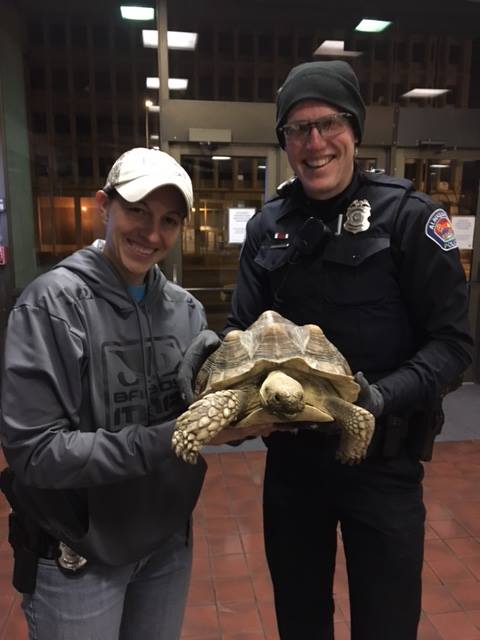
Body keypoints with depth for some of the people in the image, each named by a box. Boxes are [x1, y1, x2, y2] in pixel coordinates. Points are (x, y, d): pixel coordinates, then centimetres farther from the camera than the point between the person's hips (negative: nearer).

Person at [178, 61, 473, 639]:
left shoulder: (408, 215, -10)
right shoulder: (268, 226, 2)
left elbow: (452, 341, -10)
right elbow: (245, 328, 5)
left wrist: (385, 396, -26)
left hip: (383, 461, -3)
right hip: (291, 459, 4)